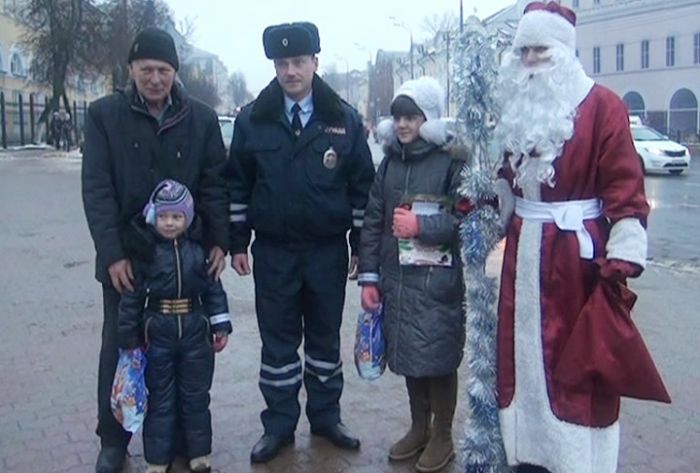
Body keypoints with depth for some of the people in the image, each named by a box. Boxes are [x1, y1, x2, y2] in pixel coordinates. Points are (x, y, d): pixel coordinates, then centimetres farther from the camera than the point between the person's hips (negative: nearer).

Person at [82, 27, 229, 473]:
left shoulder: (202, 117, 1)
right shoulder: (104, 114, -3)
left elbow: (215, 185, 1)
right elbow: (96, 189, -8)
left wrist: (219, 242, -8)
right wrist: (112, 253, -15)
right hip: (125, 255, -1)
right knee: (119, 346, 9)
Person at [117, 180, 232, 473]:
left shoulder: (198, 249, -2)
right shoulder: (144, 250, -8)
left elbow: (214, 288, 4)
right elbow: (131, 297, -5)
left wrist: (221, 325, 1)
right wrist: (129, 338, -3)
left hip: (195, 332, 2)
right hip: (157, 334, -2)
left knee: (196, 396, 13)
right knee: (160, 397, 9)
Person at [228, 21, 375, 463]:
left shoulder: (344, 119, -1)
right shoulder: (252, 119, 0)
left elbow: (363, 185, 2)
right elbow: (238, 185, 5)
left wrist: (360, 243, 1)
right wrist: (238, 242, 2)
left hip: (328, 250, 0)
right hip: (273, 251, 0)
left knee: (325, 337, 13)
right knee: (278, 341, 8)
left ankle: (326, 416, 28)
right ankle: (279, 424, 21)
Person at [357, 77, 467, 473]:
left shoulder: (453, 161, -8)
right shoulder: (390, 162, 10)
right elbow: (373, 221, 11)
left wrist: (422, 225, -16)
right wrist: (369, 276, 7)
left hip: (438, 282, -5)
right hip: (397, 279, 5)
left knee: (438, 357, 2)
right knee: (409, 356, 15)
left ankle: (442, 436, 22)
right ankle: (419, 428, 33)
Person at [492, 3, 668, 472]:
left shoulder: (601, 105, -8)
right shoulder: (517, 109, 13)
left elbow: (625, 185, -13)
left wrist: (623, 255, -18)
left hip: (580, 255, -6)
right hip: (524, 253, 7)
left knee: (580, 364, 1)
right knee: (524, 356, 14)